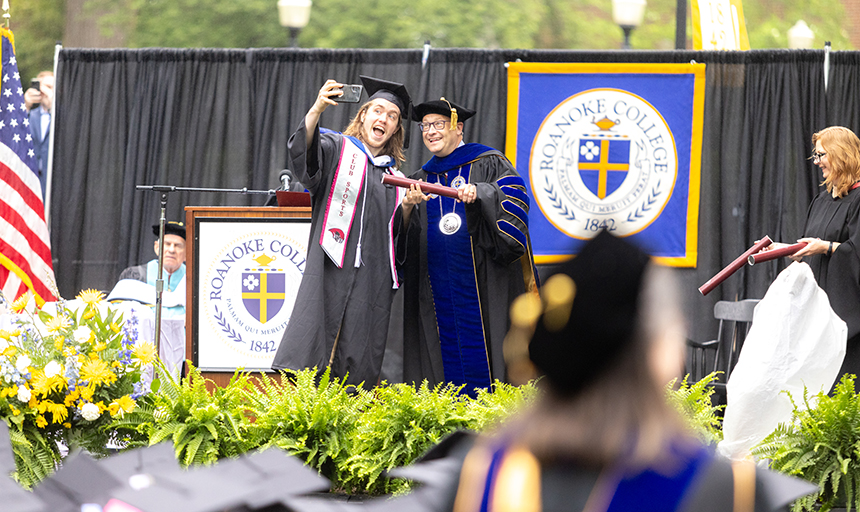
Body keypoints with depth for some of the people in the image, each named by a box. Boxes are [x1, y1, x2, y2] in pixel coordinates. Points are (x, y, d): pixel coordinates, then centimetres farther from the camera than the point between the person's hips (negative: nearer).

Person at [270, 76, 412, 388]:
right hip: (333, 269, -5)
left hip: (374, 278, 5)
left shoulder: (393, 175, 23)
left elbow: (399, 234, 24)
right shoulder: (337, 149, 9)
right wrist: (316, 110, -32)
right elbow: (303, 152, -15)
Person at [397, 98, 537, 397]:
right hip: (437, 287, 4)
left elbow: (515, 197, -11)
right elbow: (403, 236, 10)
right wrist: (408, 207, -11)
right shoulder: (421, 179, 20)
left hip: (480, 279, -4)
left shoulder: (488, 164, 7)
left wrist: (479, 192, -27)